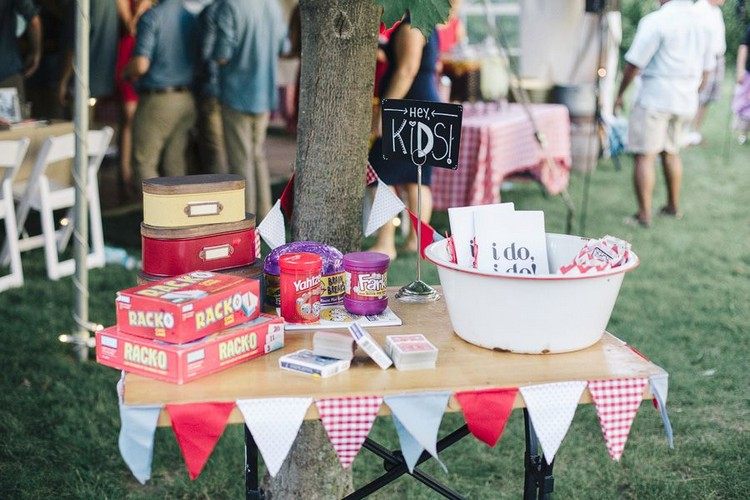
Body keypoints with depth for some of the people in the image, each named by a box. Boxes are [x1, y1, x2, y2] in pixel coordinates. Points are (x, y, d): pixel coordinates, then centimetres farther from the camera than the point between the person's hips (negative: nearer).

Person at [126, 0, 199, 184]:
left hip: (158, 99, -6)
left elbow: (141, 65, -18)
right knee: (175, 160, 13)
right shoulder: (193, 18, 4)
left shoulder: (151, 17, -12)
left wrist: (125, 72, 3)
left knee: (144, 162, 2)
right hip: (187, 99, 6)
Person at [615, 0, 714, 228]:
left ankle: (644, 215, -4)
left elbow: (634, 63, -14)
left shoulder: (655, 21, -14)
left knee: (645, 156, -3)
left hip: (655, 97, -7)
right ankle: (674, 206, 30)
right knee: (671, 151, 21)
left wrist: (620, 94, -2)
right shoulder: (700, 21, 8)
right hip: (686, 100, 7)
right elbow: (707, 66, 16)